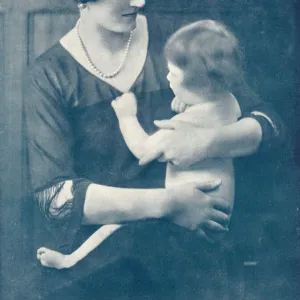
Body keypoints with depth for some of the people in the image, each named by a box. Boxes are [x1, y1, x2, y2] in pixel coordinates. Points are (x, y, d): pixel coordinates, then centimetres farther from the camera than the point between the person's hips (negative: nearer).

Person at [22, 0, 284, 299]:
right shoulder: (50, 76, -4)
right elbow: (54, 195, -12)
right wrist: (166, 204, -19)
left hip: (180, 253, 1)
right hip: (86, 268, 0)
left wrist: (209, 140, -19)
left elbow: (269, 124, 2)